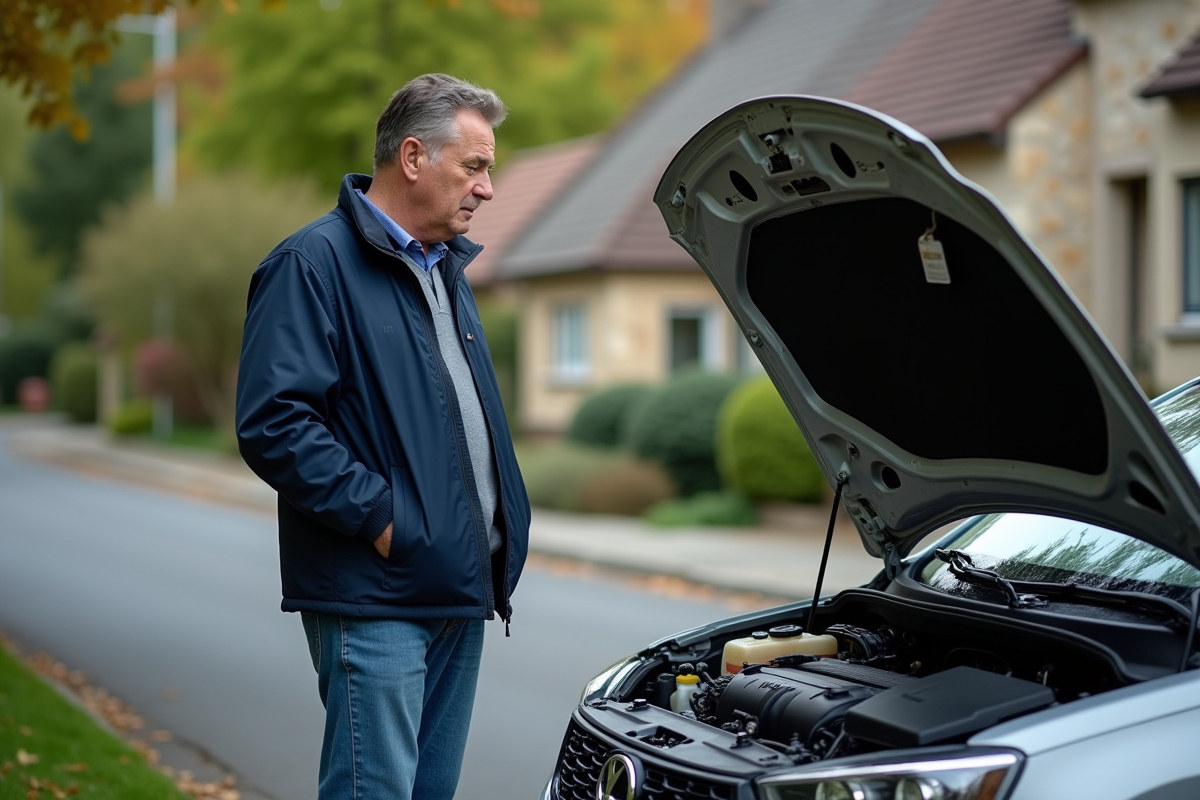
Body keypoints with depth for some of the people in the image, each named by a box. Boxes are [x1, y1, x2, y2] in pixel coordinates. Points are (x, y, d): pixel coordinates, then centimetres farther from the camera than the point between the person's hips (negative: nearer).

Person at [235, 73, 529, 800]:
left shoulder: (446, 268, 19)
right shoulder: (314, 264, -11)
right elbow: (273, 425, -20)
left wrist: (507, 532, 14)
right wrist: (380, 517, -21)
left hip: (459, 590, 9)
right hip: (374, 600, -9)